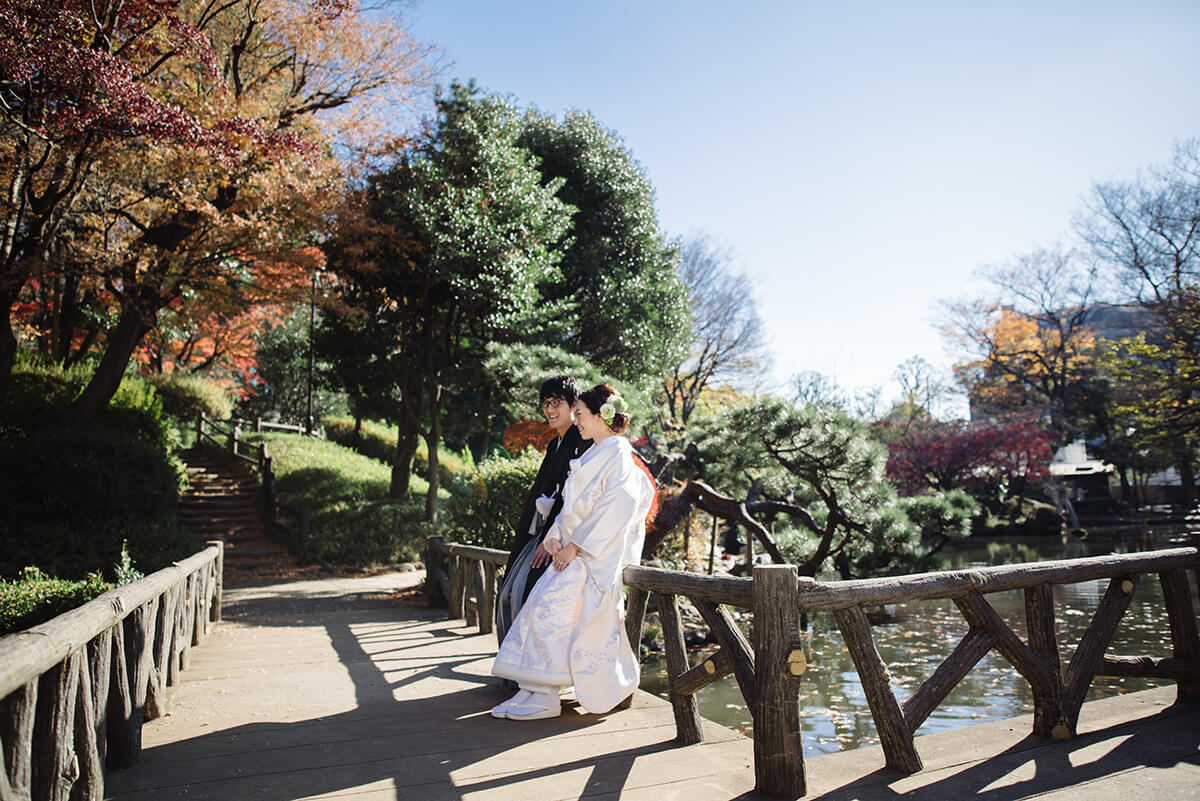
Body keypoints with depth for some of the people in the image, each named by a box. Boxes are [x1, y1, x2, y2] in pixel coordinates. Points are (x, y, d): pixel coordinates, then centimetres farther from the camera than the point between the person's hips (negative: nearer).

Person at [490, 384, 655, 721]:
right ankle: (534, 692, 0)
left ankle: (543, 697, -12)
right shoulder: (591, 455, 21)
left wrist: (575, 546, -18)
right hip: (574, 551, 9)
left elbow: (615, 508, -17)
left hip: (596, 555, -8)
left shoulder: (618, 453, -7)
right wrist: (555, 538, 2)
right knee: (539, 604, -3)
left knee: (548, 605, -19)